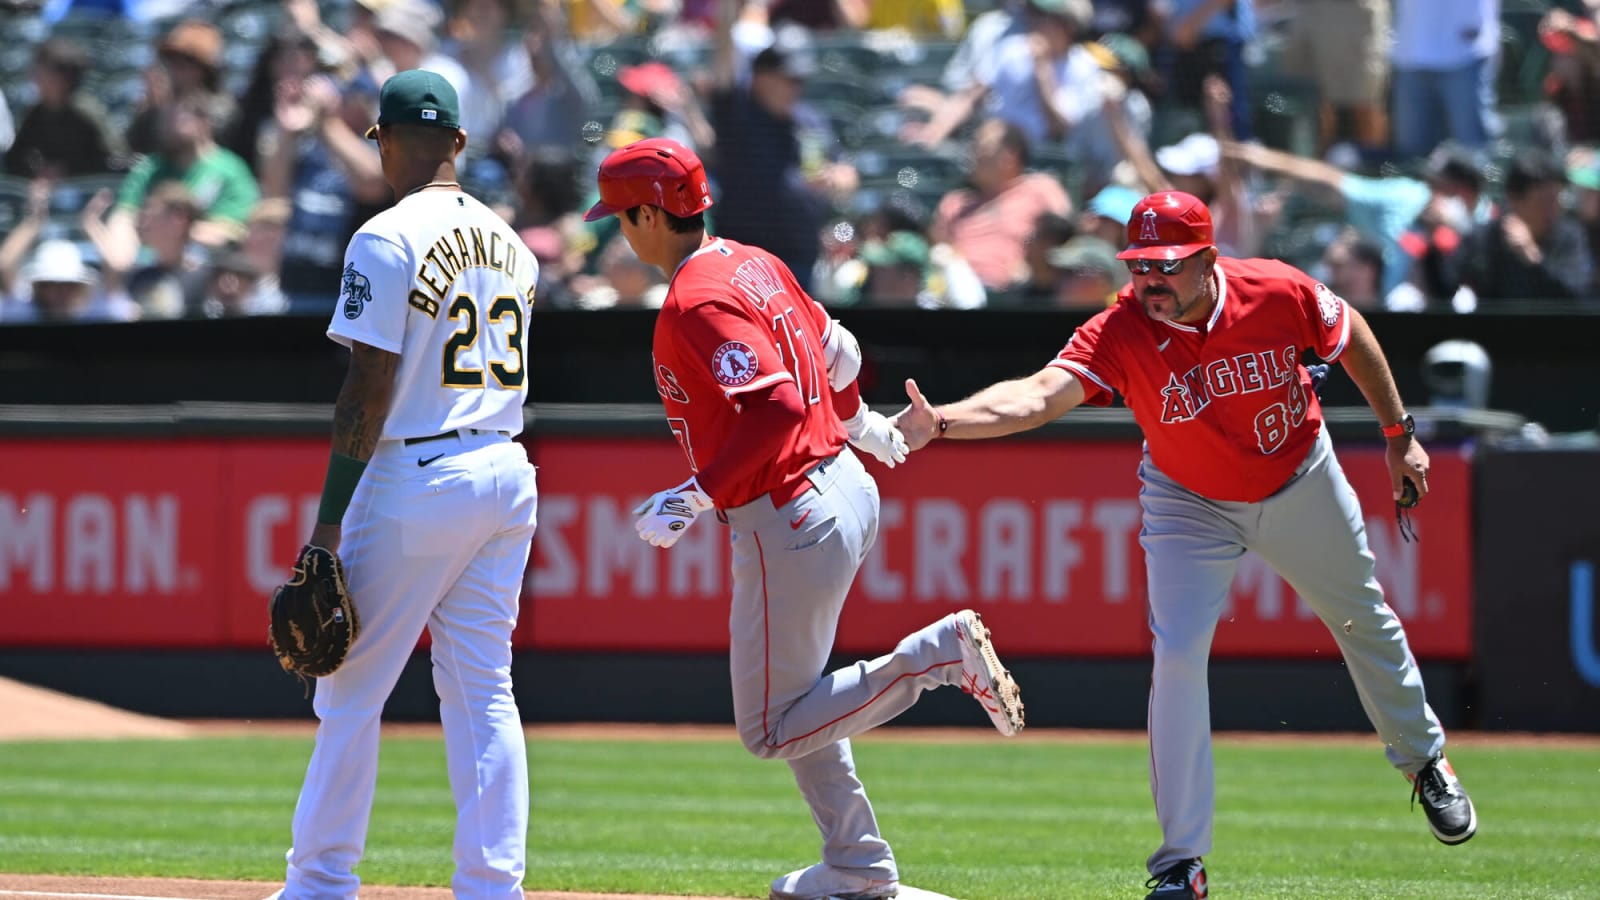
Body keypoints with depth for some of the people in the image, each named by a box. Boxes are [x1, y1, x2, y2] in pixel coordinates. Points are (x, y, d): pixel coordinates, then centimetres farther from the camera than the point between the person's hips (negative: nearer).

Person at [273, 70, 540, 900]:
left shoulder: (388, 240, -11)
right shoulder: (509, 243, 12)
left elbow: (371, 386, -15)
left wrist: (330, 518, -14)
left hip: (414, 481, -7)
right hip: (508, 477, 7)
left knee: (351, 691, 2)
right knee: (483, 693, 8)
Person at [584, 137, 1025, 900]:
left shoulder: (696, 304, -20)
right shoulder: (754, 265, 8)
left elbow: (779, 407, -29)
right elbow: (835, 351, 22)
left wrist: (699, 495, -27)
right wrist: (859, 423, 41)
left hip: (787, 519, -10)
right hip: (845, 486, 10)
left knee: (771, 731, -1)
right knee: (794, 700, 22)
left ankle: (939, 654, -11)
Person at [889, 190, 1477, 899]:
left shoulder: (1279, 294, -28)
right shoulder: (1117, 336, -32)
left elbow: (1351, 334, -7)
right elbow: (1037, 395, -48)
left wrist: (1398, 434, 0)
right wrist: (942, 421, -66)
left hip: (1302, 487, 2)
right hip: (1188, 503, -2)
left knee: (1363, 621, 20)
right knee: (1178, 655, -16)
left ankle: (1423, 760, 49)